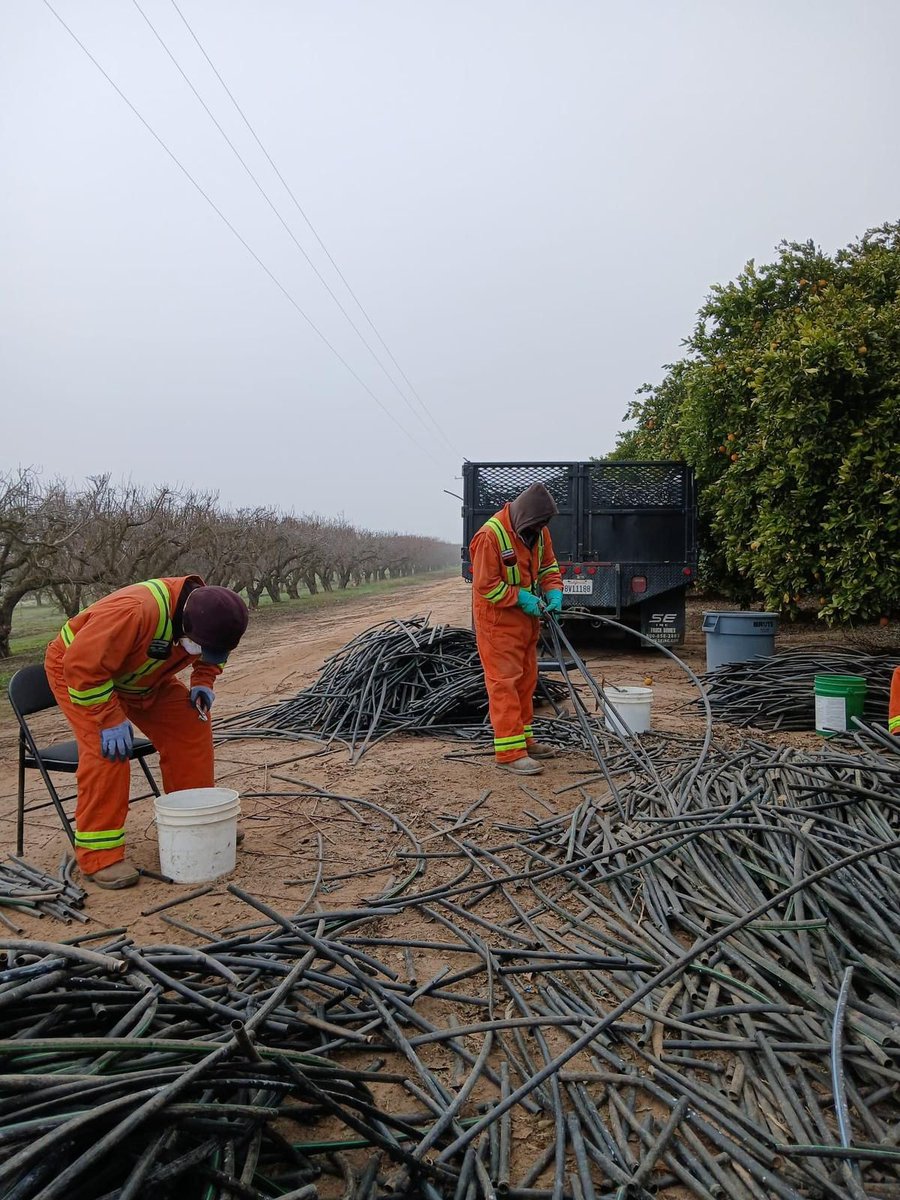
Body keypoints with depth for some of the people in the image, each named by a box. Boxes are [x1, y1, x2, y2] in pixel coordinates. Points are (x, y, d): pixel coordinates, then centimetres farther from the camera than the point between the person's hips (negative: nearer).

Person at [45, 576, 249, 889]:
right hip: (76, 669, -6)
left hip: (142, 678, 7)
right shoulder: (134, 611, -43)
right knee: (106, 750, -24)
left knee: (190, 725, -5)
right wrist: (111, 720, -35)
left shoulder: (207, 615, -18)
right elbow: (83, 666, -38)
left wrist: (203, 683, -14)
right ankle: (99, 854, -14)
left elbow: (209, 657, 5)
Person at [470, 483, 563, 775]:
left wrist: (554, 591, -6)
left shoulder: (538, 531, 0)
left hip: (527, 617, 8)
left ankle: (524, 739, 29)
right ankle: (509, 753, -6)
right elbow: (485, 586, -21)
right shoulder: (491, 535, -24)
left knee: (526, 680, 16)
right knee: (504, 682, -8)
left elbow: (548, 565, 12)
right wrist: (521, 598, -23)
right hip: (497, 619, -8)